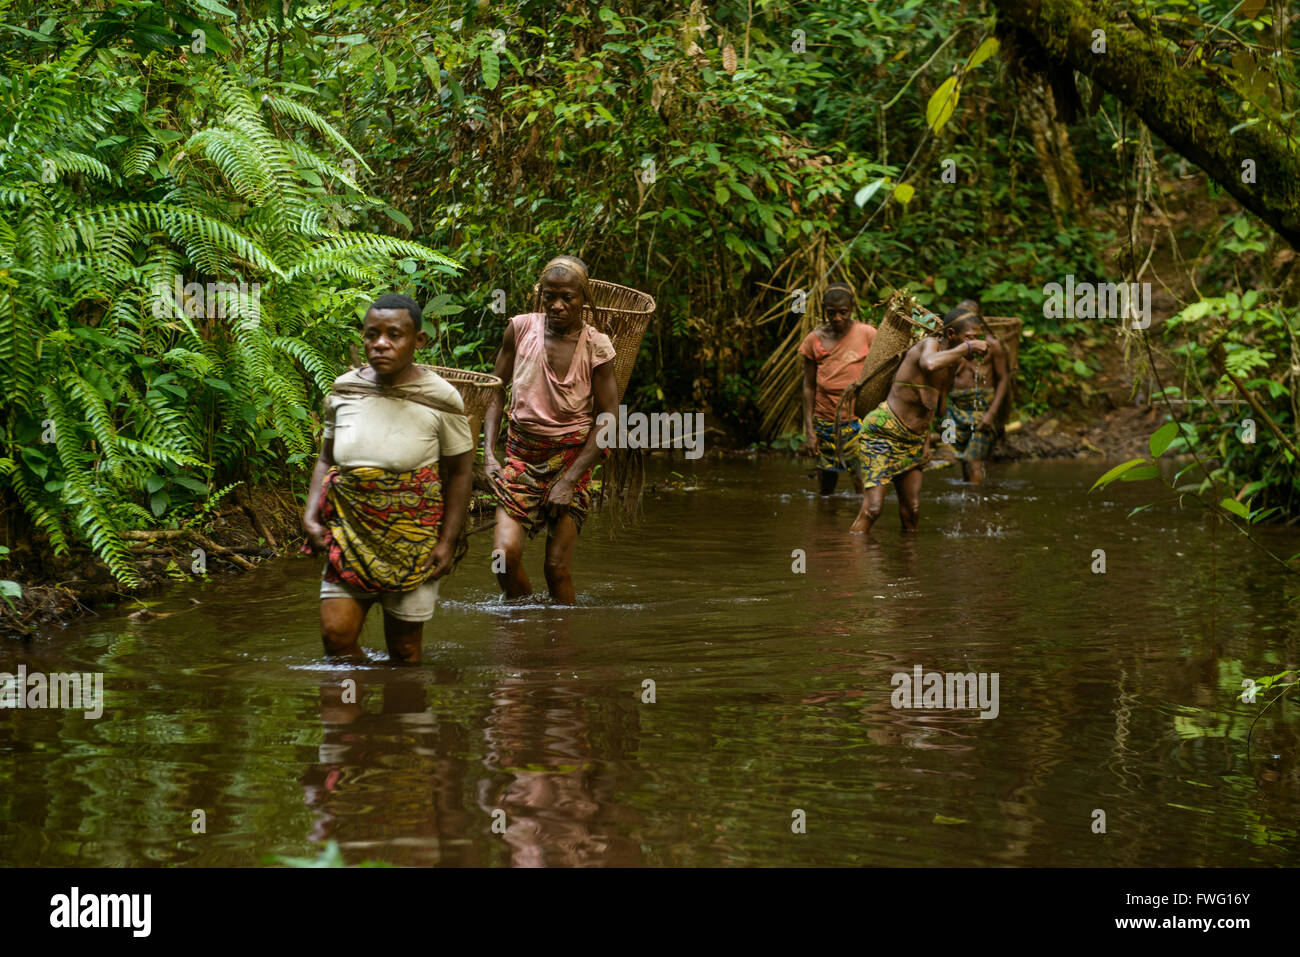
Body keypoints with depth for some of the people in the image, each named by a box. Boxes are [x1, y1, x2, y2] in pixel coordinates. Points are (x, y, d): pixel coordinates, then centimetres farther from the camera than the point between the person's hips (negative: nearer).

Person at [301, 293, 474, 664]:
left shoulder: (439, 398, -8)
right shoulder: (343, 391, 2)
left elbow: (460, 472, 0)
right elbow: (327, 459, 15)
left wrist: (447, 541, -5)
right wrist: (311, 515, 1)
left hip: (412, 540, -3)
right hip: (350, 533, 3)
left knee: (404, 648, 2)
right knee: (335, 634, -9)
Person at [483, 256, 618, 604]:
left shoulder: (596, 347, -9)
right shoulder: (521, 329, -4)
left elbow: (609, 420, -7)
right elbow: (497, 391, 8)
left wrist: (569, 480, -12)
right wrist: (489, 453, -3)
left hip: (571, 458, -2)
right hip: (522, 454, 2)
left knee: (557, 566, -6)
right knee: (505, 553, -12)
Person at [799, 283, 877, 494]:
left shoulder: (867, 334, -2)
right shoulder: (815, 340, 2)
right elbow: (808, 386, 7)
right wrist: (809, 430, 3)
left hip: (858, 420, -2)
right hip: (825, 421, 2)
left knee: (863, 480, -14)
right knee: (827, 479, 10)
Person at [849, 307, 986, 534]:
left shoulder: (953, 362, 11)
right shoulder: (930, 344, -14)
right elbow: (929, 364, -42)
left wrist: (926, 439, 14)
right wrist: (967, 347, -31)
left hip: (912, 440, 9)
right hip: (882, 432, -9)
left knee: (912, 511, 6)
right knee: (872, 508, -15)